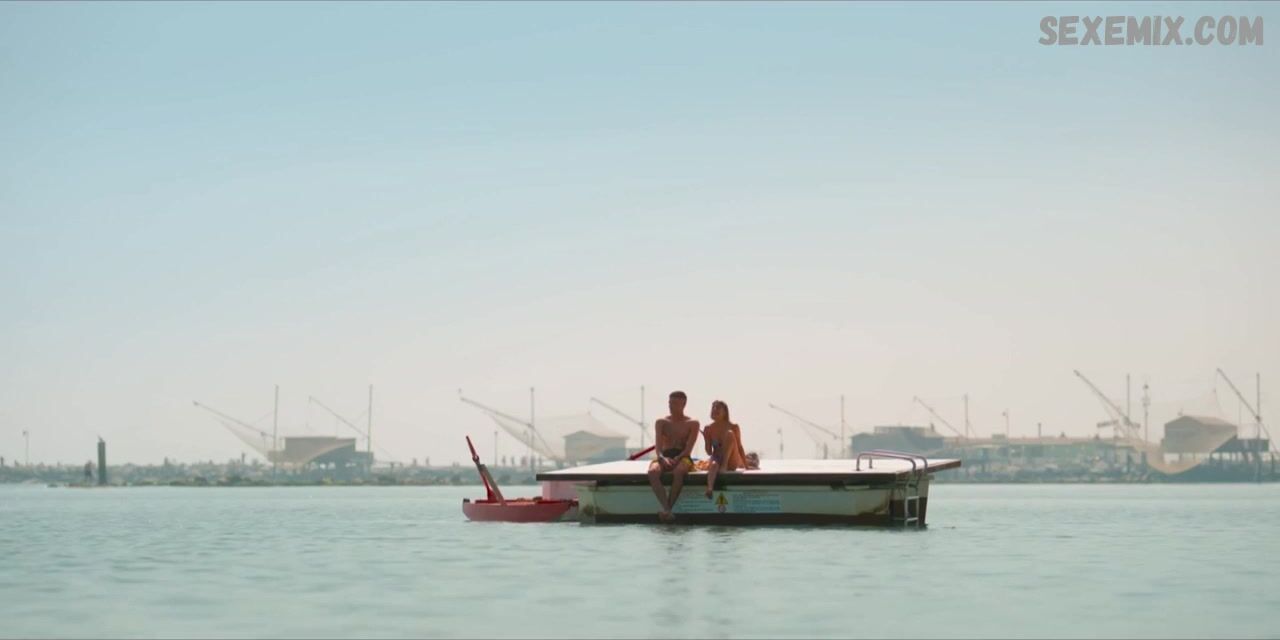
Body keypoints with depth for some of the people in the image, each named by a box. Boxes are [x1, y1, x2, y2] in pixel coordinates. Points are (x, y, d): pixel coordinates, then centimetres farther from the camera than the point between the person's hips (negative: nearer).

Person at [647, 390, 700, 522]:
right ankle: (666, 508, -47)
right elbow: (658, 445, 1)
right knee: (653, 471, -35)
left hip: (683, 457, -2)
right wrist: (662, 457, -21)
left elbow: (689, 448, -4)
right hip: (664, 457, 2)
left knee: (678, 471, -41)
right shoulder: (661, 422, 16)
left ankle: (667, 508, -42)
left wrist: (676, 458, -22)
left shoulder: (692, 424, 9)